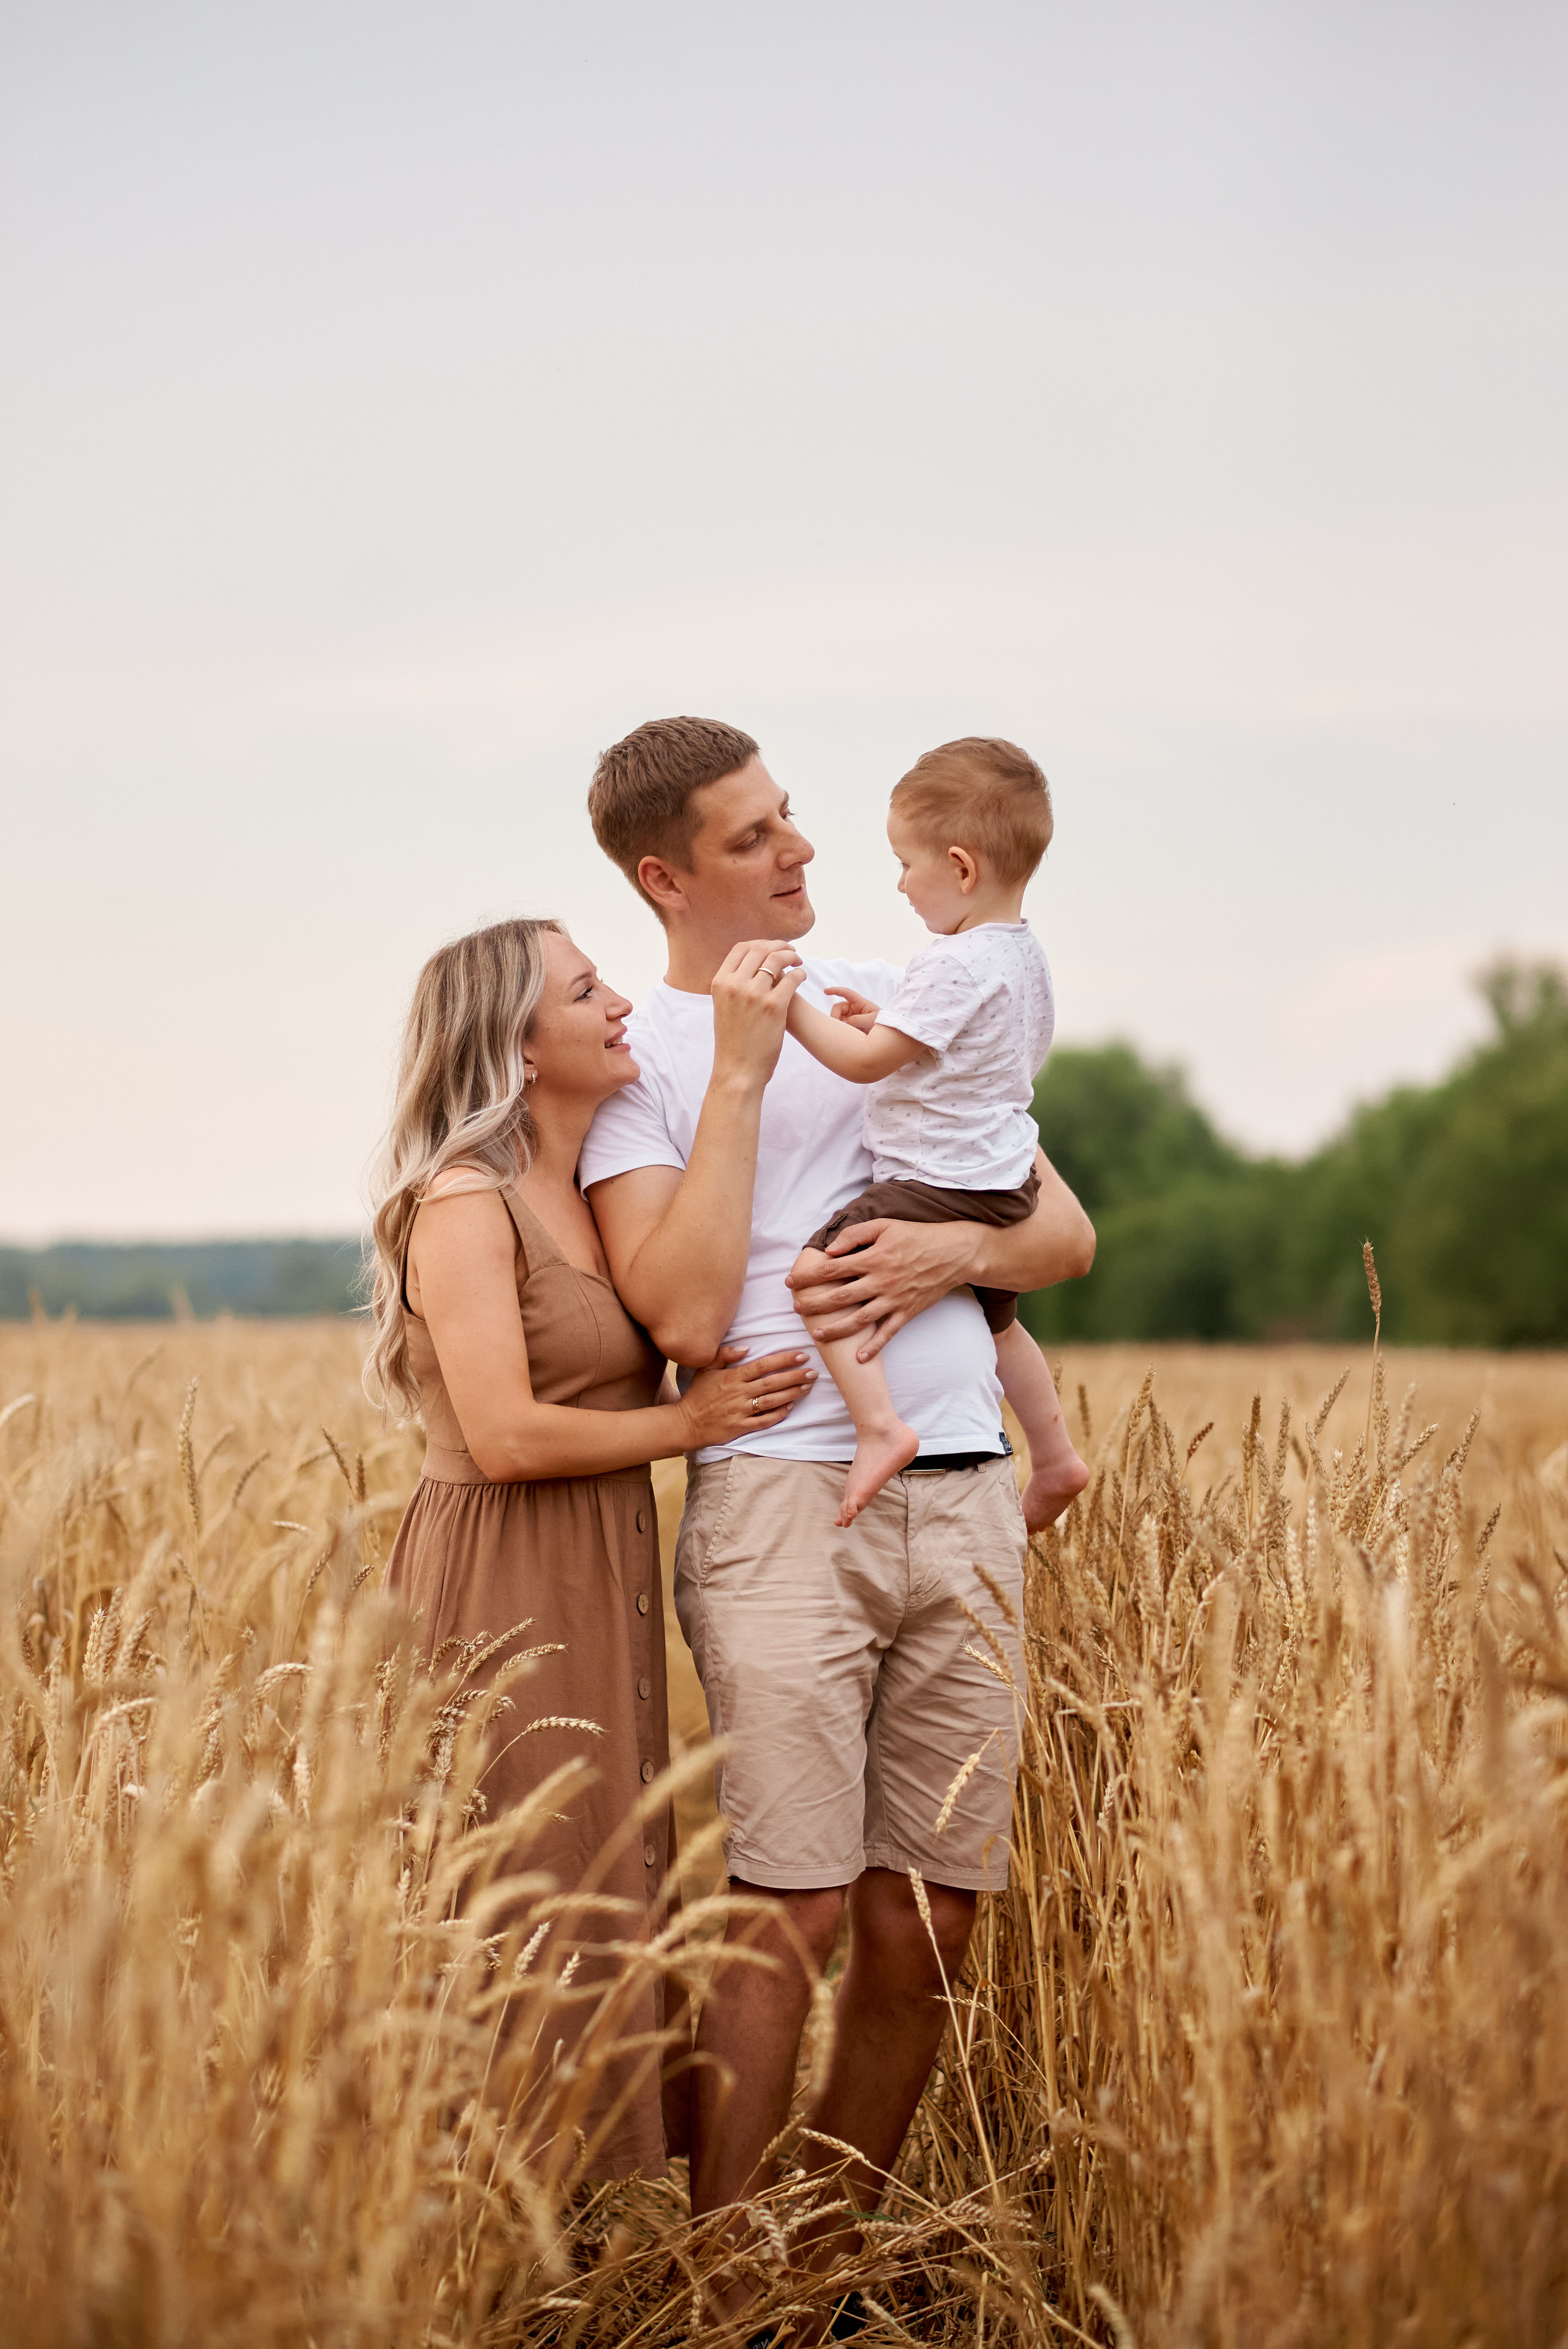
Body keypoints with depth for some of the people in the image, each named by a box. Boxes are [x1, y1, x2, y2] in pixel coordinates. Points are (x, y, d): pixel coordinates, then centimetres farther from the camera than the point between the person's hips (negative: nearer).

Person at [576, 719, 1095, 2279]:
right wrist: (739, 1072, -11)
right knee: (787, 1918, -11)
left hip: (965, 1498, 5)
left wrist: (958, 1249, -4)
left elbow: (1068, 1236, 18)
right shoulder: (636, 1058, 3)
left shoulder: (894, 999, 19)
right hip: (784, 1497, -5)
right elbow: (685, 1317, -12)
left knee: (920, 1935, 5)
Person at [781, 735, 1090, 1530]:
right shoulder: (1022, 952, 10)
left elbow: (864, 1062, -21)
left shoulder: (953, 967, -22)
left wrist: (789, 1008, -14)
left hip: (943, 1189, -11)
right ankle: (1055, 1458, 40)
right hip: (1004, 1186, 11)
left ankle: (879, 1426, -28)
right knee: (995, 1318, 31)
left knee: (820, 1268, -20)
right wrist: (887, 1021, 15)